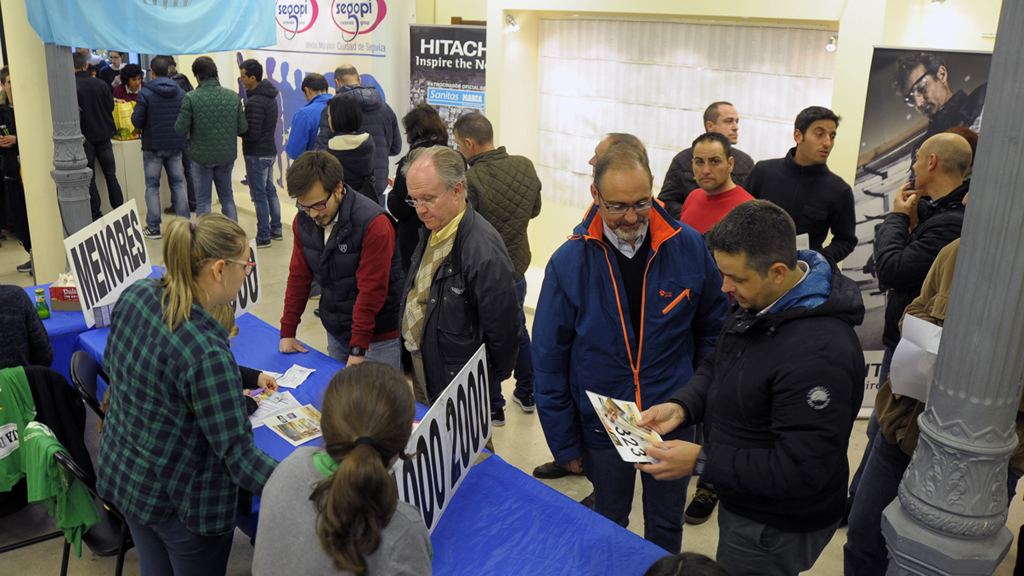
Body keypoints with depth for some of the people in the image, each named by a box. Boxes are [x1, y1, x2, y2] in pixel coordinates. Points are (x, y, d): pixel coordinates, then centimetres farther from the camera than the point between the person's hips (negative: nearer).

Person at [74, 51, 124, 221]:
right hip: (104, 135, 3)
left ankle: (96, 215, 6)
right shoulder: (101, 84, -4)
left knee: (89, 178, 6)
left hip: (85, 138, -3)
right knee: (111, 175, 10)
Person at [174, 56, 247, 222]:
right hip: (227, 155, 3)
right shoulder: (233, 96, -2)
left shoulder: (191, 98, -12)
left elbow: (181, 129, -12)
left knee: (203, 201, 8)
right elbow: (243, 128, -1)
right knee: (228, 199, 16)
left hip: (202, 155, -3)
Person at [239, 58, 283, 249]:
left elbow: (252, 133, -23)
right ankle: (276, 230, 25)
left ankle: (263, 237, 1)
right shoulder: (270, 96, 9)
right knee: (270, 190, 17)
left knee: (259, 195, -3)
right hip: (270, 149, 10)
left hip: (256, 154, -10)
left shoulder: (255, 101, -21)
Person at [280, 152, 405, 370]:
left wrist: (358, 349, -21)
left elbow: (372, 290, -21)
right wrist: (287, 332, 7)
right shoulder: (303, 220, -1)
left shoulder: (374, 223, -22)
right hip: (335, 332, 6)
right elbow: (299, 276, 8)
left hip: (378, 338, -6)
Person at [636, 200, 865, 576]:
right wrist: (681, 406, -9)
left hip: (776, 531, -9)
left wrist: (702, 460, -27)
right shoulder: (757, 299, -5)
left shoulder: (818, 354, -36)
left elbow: (801, 471, -31)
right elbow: (717, 364, 10)